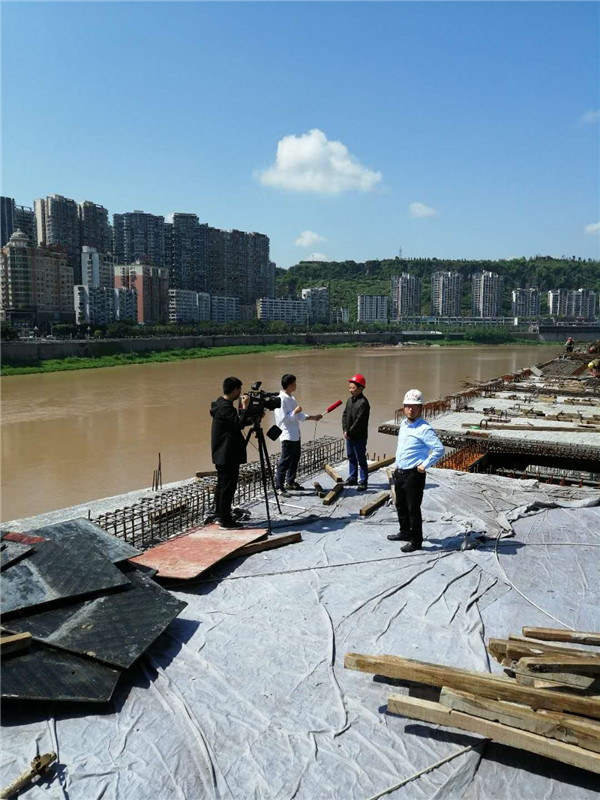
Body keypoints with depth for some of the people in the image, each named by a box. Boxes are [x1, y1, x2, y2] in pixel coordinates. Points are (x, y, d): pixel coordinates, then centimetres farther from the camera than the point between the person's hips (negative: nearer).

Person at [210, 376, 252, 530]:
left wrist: (254, 418, 12)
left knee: (222, 486, 16)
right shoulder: (225, 408, -19)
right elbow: (239, 424, -23)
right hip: (228, 456, -11)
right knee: (228, 487, -4)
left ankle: (221, 516, 26)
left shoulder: (221, 404, 13)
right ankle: (225, 521, 2)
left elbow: (237, 423, 20)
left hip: (222, 455, 11)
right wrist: (244, 407, -19)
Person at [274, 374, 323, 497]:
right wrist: (295, 411, -17)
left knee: (295, 458, 17)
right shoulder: (281, 399, -18)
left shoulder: (292, 398, 12)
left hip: (295, 435, 10)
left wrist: (313, 417, 14)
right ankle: (279, 487, 1)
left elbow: (299, 415, 17)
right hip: (287, 435, -10)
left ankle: (290, 482, 30)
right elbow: (283, 418, -23)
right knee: (285, 461, -5)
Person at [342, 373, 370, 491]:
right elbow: (344, 415, 11)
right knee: (351, 457, 18)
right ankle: (352, 478, 30)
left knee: (361, 459, -1)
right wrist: (345, 430, 0)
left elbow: (359, 421, -20)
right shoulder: (350, 400, 9)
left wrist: (350, 432, -14)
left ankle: (363, 482, 7)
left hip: (359, 437, -8)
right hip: (349, 436, 8)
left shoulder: (363, 403, -17)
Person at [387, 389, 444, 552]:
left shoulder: (424, 429, -17)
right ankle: (405, 532, 39)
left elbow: (439, 449, -25)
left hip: (414, 475, -8)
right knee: (401, 506, 21)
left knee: (413, 509, 1)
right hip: (399, 472, 8)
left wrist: (425, 465, -19)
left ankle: (416, 541, 14)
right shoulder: (403, 424, 9)